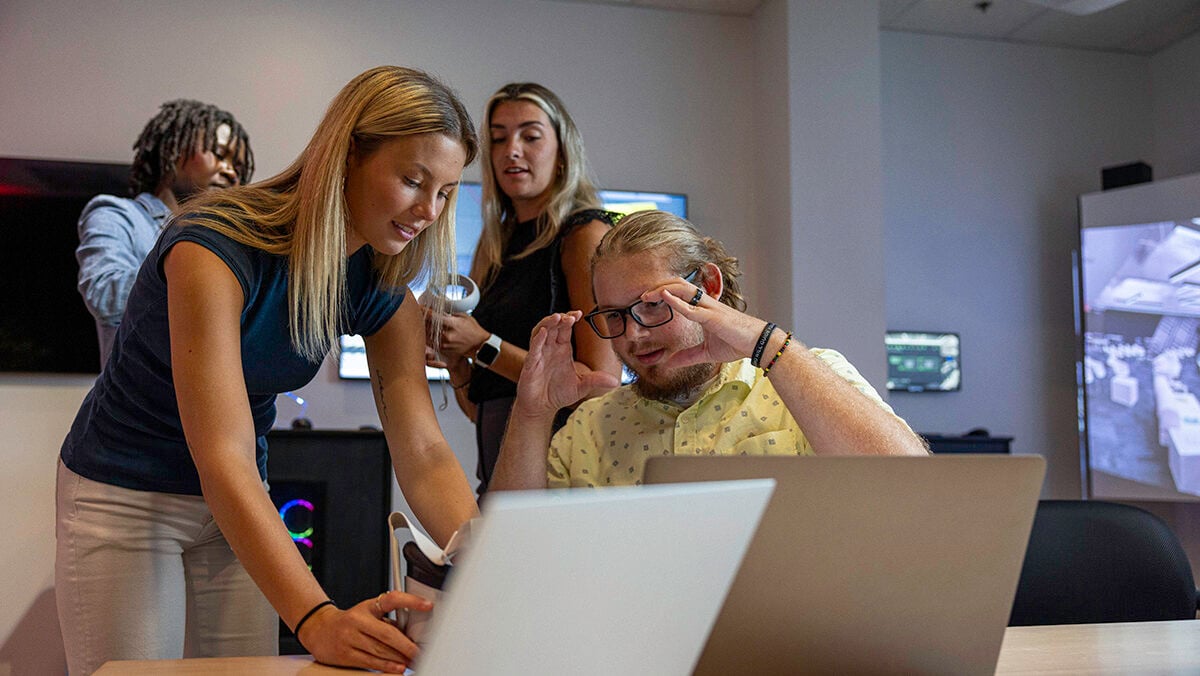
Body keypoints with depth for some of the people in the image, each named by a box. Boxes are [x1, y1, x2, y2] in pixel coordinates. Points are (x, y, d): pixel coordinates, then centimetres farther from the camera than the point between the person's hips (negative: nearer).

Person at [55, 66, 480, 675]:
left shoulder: (383, 291, -10)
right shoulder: (214, 248, -30)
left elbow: (422, 453, -15)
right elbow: (223, 462, -37)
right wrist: (317, 620, -48)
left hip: (237, 503, 5)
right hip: (124, 493, -5)